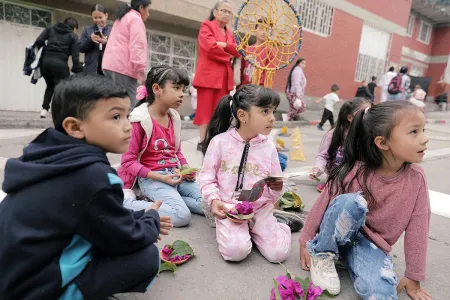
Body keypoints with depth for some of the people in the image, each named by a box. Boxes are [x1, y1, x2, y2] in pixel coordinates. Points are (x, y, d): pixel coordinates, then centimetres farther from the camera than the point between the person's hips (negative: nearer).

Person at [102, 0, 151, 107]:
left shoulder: (122, 18, 30)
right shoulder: (136, 19, 1)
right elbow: (137, 46, -14)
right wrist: (141, 69, -21)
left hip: (110, 64, 9)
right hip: (123, 66, -9)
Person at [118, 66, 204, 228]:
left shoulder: (174, 117, 8)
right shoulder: (140, 120, -14)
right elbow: (128, 161, -13)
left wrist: (185, 167, -3)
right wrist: (161, 178, -20)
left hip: (176, 174, 7)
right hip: (152, 178, -7)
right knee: (182, 215, -23)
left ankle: (168, 199, 1)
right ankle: (128, 203, -9)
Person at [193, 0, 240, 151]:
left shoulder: (229, 33, 23)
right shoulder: (207, 26, 3)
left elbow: (238, 51, 8)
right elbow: (210, 47, -14)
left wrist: (225, 45, -9)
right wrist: (228, 57, -3)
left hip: (224, 77, 7)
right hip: (208, 75, -7)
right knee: (206, 108, -6)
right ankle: (202, 141, -3)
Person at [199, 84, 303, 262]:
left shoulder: (268, 147, 1)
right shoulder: (220, 141, -8)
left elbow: (274, 193, 7)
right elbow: (207, 177, -1)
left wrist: (277, 189, -17)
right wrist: (213, 200, -17)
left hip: (260, 208, 3)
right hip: (229, 208, -2)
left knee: (278, 252, -13)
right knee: (236, 250, -24)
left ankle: (254, 228, 16)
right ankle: (227, 227, 9)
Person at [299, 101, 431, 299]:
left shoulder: (416, 179, -13)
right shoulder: (354, 172, -21)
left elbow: (417, 229, -5)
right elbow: (323, 205, -12)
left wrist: (414, 277, 1)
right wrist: (305, 242, -6)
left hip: (373, 245, 2)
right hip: (340, 233, -1)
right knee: (352, 202, -34)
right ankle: (322, 254, -12)